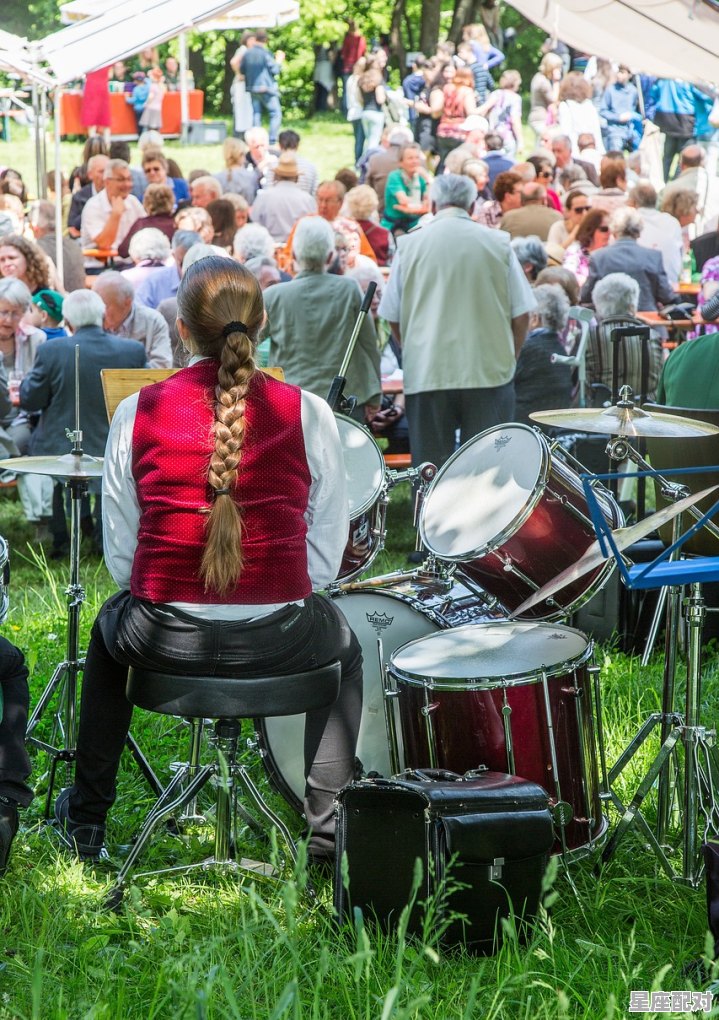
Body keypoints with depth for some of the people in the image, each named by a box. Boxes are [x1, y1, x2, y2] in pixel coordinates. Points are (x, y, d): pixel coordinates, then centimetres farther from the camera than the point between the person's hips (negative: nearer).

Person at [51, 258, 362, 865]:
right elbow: (327, 557, -3)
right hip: (279, 640, -1)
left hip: (162, 638, 1)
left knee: (109, 629, 38)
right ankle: (329, 826, 33)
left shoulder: (138, 413, -2)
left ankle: (85, 821, 46)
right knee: (345, 648, 35)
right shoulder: (306, 413, -3)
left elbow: (120, 554, 0)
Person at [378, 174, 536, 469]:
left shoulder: (410, 245, 2)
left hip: (426, 377, 0)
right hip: (489, 374, 0)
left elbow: (392, 318, 7)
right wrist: (509, 360, 17)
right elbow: (522, 314, 3)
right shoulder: (498, 244, 2)